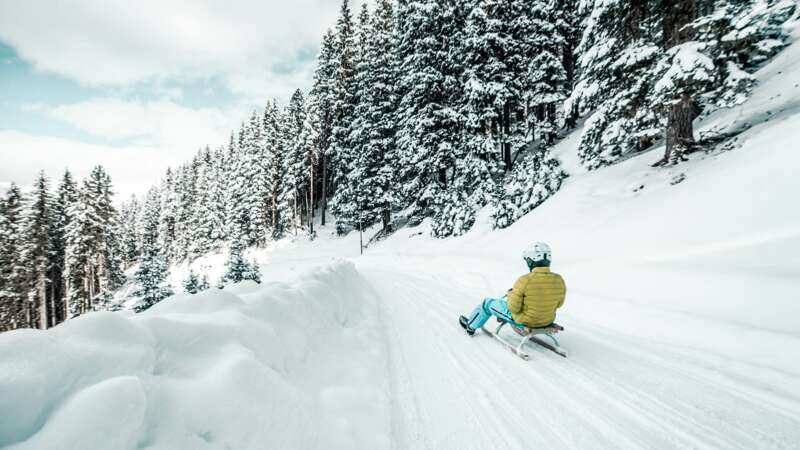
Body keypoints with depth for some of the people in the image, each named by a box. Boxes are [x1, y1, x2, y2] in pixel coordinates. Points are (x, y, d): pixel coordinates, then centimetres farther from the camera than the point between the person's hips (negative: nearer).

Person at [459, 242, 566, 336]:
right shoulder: (559, 280, -15)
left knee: (488, 303, 19)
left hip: (524, 320, -5)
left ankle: (471, 325, 44)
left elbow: (513, 307, -23)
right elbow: (558, 303, 3)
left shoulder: (524, 280, -31)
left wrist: (511, 294, -3)